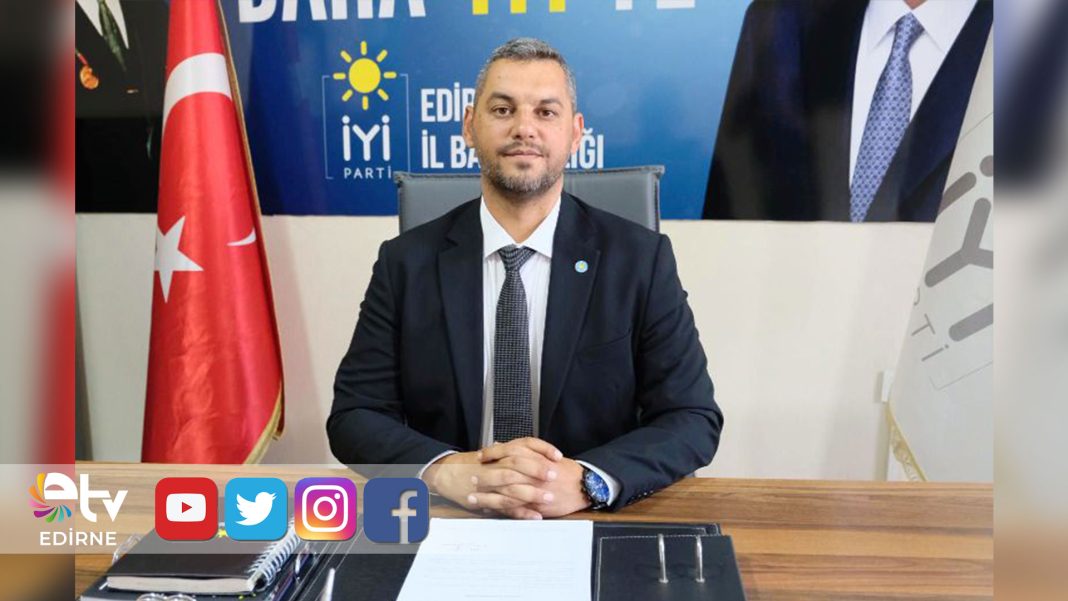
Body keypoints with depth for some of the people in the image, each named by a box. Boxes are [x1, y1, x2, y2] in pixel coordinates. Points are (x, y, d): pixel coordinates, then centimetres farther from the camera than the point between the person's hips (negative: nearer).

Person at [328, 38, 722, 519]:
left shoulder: (641, 259, -2)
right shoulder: (406, 262, 1)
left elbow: (693, 420, -4)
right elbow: (354, 416, -1)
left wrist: (584, 481, -22)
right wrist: (447, 471, -21)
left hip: (590, 528, 0)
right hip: (446, 524, 1)